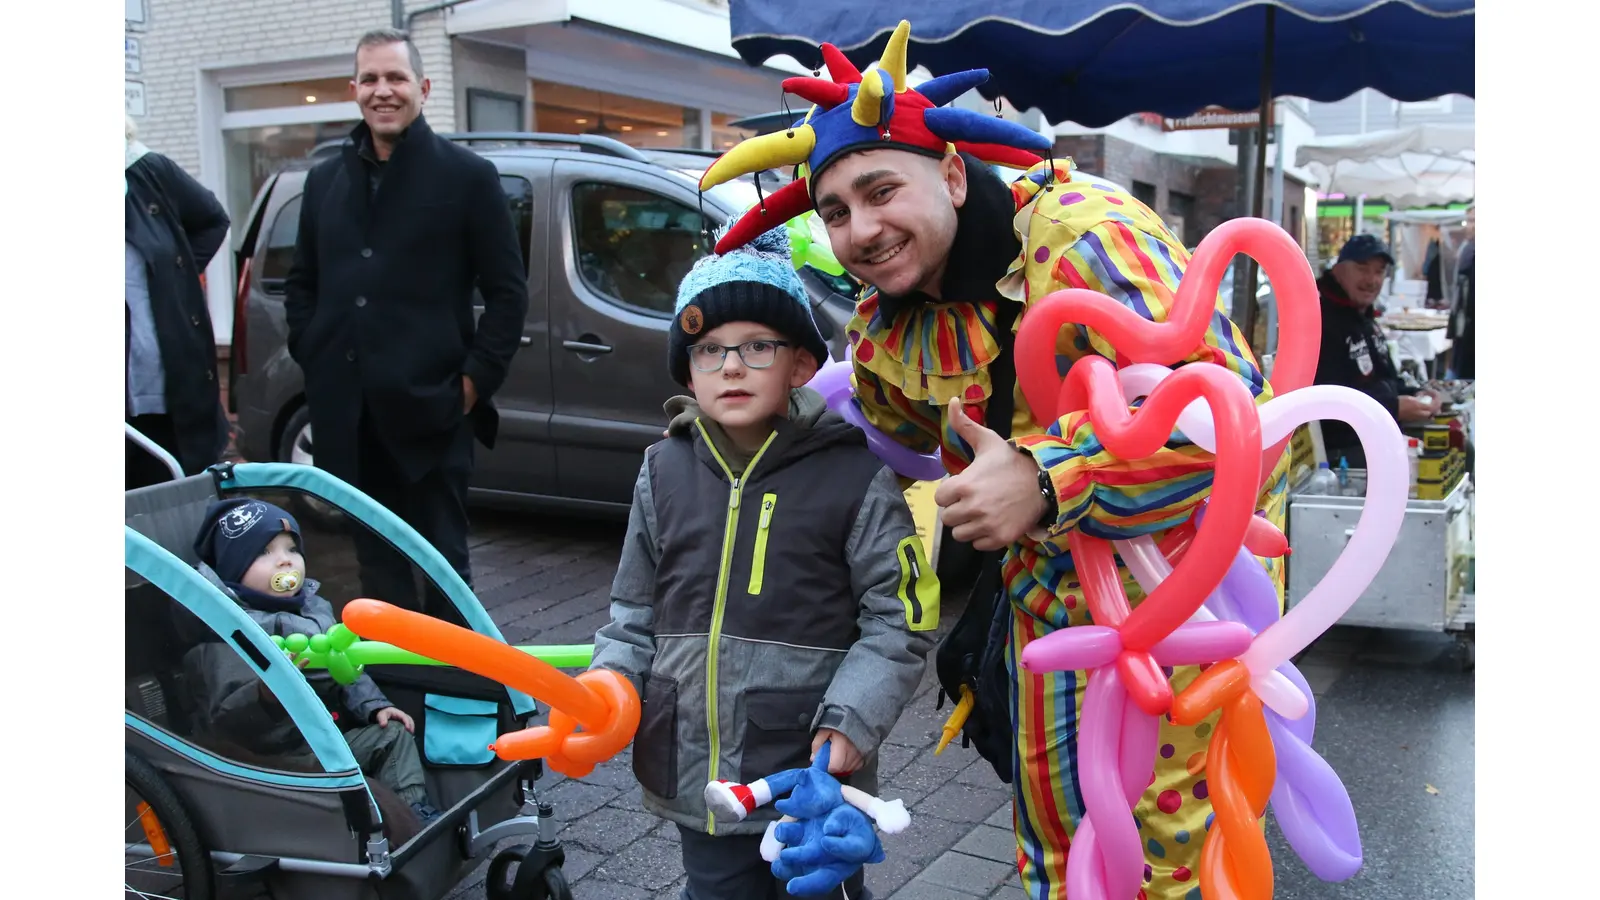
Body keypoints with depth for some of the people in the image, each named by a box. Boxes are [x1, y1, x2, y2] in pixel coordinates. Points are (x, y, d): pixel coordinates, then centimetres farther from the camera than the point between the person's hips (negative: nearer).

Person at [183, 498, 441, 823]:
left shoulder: (313, 608, 11)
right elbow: (222, 719, -27)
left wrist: (374, 706, 7)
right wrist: (266, 691, -45)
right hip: (276, 755, -9)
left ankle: (417, 815, 6)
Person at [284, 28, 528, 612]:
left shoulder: (467, 176, 0)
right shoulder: (325, 180, 13)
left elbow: (508, 289, -2)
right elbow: (301, 282, 21)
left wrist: (475, 379, -8)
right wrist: (311, 358, 7)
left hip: (430, 408, -5)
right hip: (347, 412, 5)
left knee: (442, 561, 4)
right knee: (376, 562, 14)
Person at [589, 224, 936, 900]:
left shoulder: (855, 476, -10)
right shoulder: (664, 472, 2)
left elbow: (900, 620, -7)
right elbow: (635, 611, 10)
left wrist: (850, 720, -17)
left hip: (812, 772, -3)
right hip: (693, 773, 4)